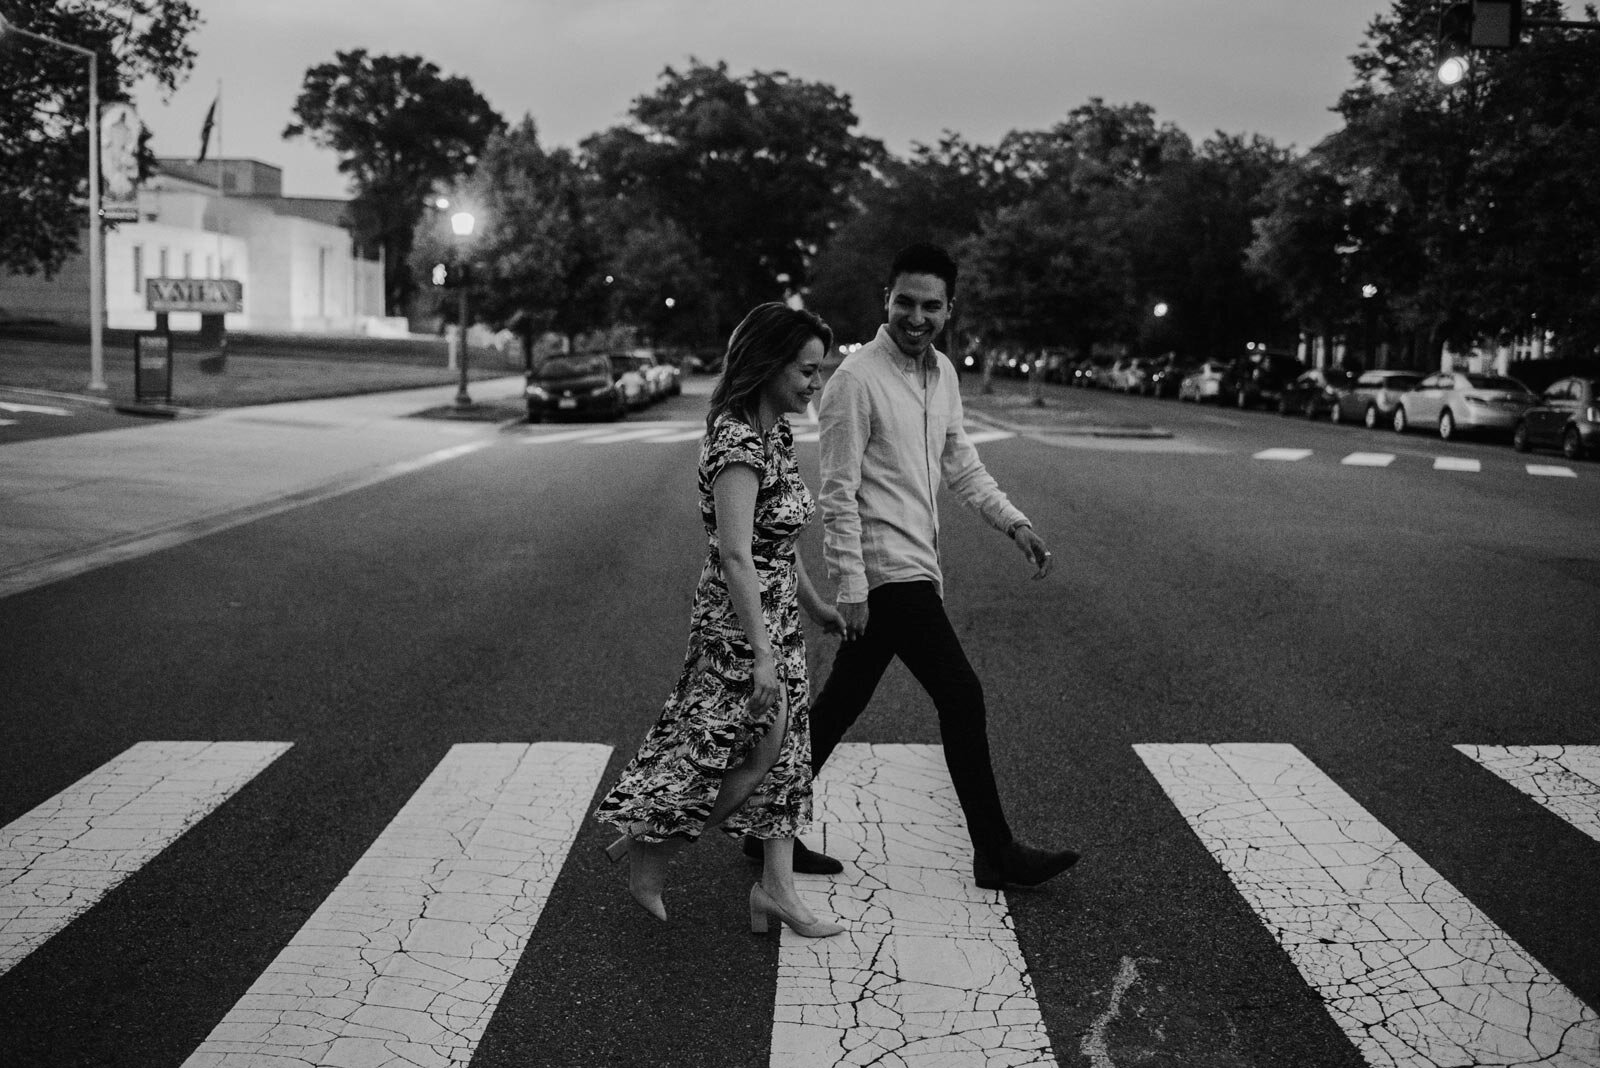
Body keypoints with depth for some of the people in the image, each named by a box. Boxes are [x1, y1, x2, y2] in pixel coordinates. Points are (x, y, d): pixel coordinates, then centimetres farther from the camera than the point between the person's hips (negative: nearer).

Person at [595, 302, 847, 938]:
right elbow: (735, 555, -28)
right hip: (740, 624, -9)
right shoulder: (738, 442, -22)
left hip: (778, 620, 9)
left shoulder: (775, 434, 7)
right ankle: (644, 846, 18)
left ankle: (777, 889, 20)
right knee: (752, 754, 1)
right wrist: (760, 653, -29)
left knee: (785, 751, 11)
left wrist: (813, 604, 25)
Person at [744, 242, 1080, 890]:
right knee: (961, 698, -4)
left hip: (916, 567, 9)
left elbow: (959, 463, 21)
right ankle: (995, 854, 8)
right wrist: (849, 586, -17)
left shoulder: (942, 373, 12)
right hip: (885, 570, -9)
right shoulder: (856, 380, -14)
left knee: (842, 702, 14)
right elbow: (837, 492, -15)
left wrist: (1014, 523, 10)